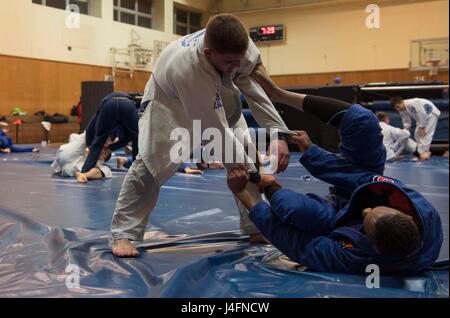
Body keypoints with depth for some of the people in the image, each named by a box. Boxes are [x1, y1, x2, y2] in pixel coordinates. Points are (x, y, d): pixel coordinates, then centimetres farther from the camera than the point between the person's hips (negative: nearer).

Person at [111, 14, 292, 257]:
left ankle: (255, 226, 9)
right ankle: (124, 233, -3)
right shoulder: (187, 70, -47)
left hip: (216, 94, 6)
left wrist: (277, 133, -30)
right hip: (170, 99, -5)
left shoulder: (237, 46, -32)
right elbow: (218, 134, -41)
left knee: (246, 150, -3)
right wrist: (254, 173, -35)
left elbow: (254, 86, -18)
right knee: (151, 162, -20)